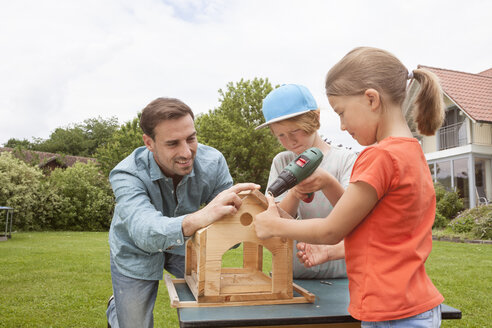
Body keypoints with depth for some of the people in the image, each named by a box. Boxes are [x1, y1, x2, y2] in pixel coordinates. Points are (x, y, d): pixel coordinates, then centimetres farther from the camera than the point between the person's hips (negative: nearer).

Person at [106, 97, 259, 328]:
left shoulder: (212, 163, -24)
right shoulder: (126, 175, -32)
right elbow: (145, 232, -50)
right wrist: (196, 220, -69)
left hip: (184, 246, 3)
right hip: (137, 255, -2)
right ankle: (115, 309, 39)